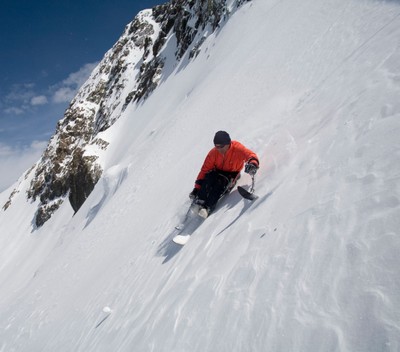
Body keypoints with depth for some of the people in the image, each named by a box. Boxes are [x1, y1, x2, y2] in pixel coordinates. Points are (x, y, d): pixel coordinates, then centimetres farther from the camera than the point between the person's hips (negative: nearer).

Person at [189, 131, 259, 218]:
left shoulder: (237, 148, -20)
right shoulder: (213, 153, -11)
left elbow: (251, 156, -30)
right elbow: (204, 170, -7)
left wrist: (253, 164, -56)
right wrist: (197, 188, -12)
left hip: (232, 174, -3)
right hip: (217, 172, 3)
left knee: (221, 182, -34)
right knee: (209, 178, -30)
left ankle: (208, 208, -42)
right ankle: (199, 203, -35)